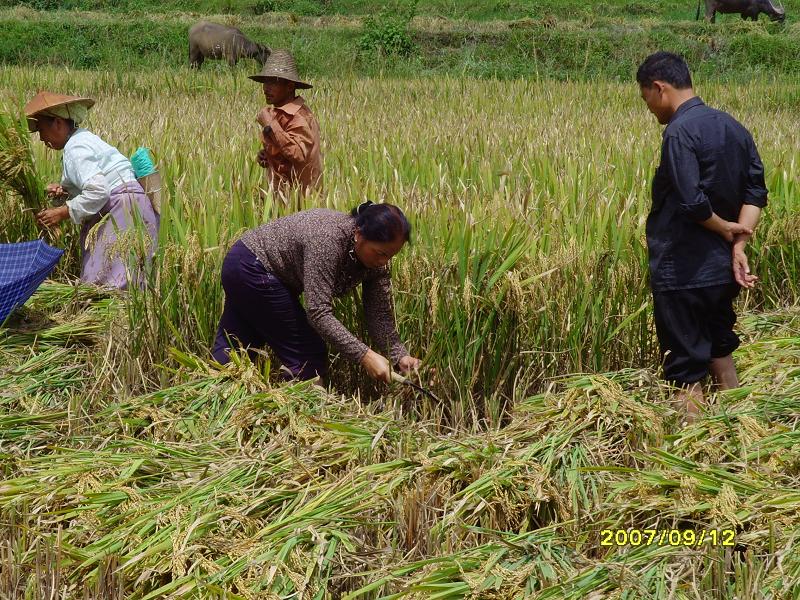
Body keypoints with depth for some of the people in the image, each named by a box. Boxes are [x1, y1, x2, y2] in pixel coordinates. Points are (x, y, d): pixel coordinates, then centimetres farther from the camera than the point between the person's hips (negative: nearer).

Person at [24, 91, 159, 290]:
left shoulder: (76, 149, -12)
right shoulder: (83, 138, 20)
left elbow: (98, 192, -22)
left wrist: (63, 212, -15)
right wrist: (64, 190, 6)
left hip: (122, 209, -10)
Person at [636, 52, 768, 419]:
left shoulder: (679, 132, -18)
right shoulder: (732, 127, 8)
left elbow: (691, 202, -26)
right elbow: (756, 191, 4)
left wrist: (726, 229, -9)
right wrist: (739, 246, -5)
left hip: (683, 271, -8)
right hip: (722, 268, 9)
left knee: (686, 368, 0)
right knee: (718, 347, 25)